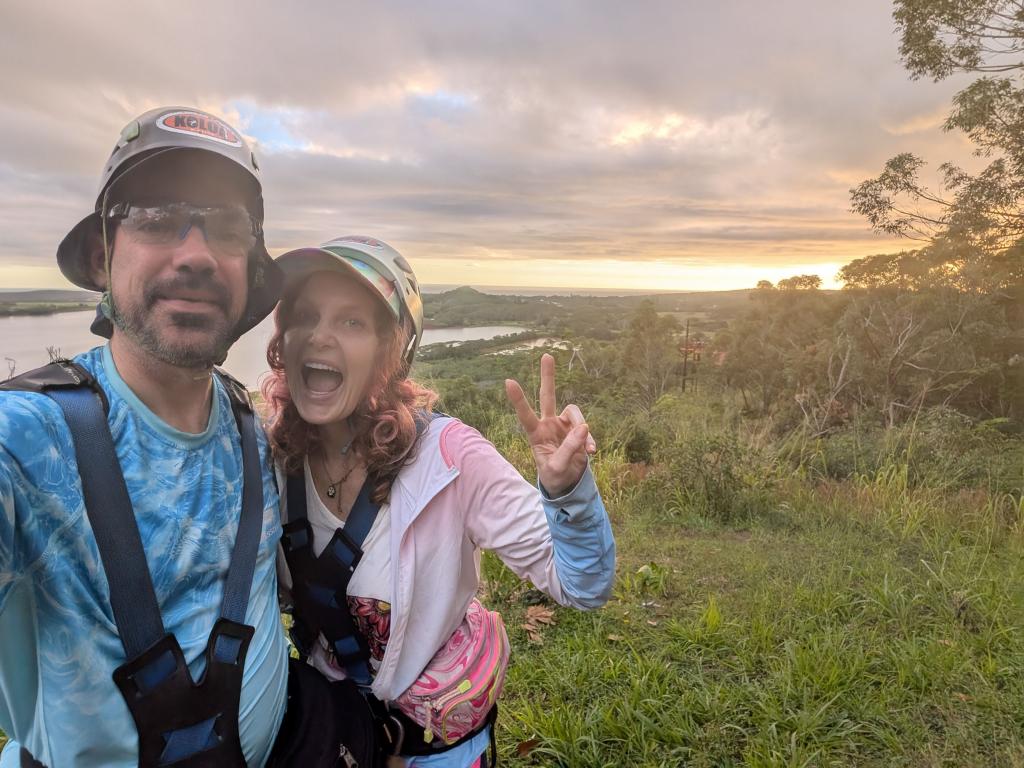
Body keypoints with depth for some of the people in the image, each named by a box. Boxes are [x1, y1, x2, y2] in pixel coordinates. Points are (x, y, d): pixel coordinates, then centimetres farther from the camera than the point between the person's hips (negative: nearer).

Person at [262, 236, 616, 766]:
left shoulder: (447, 456, -29)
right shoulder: (273, 456, -17)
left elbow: (581, 588, -26)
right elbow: (276, 587, -1)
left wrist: (566, 489, -45)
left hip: (440, 722, -3)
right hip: (328, 708, 3)